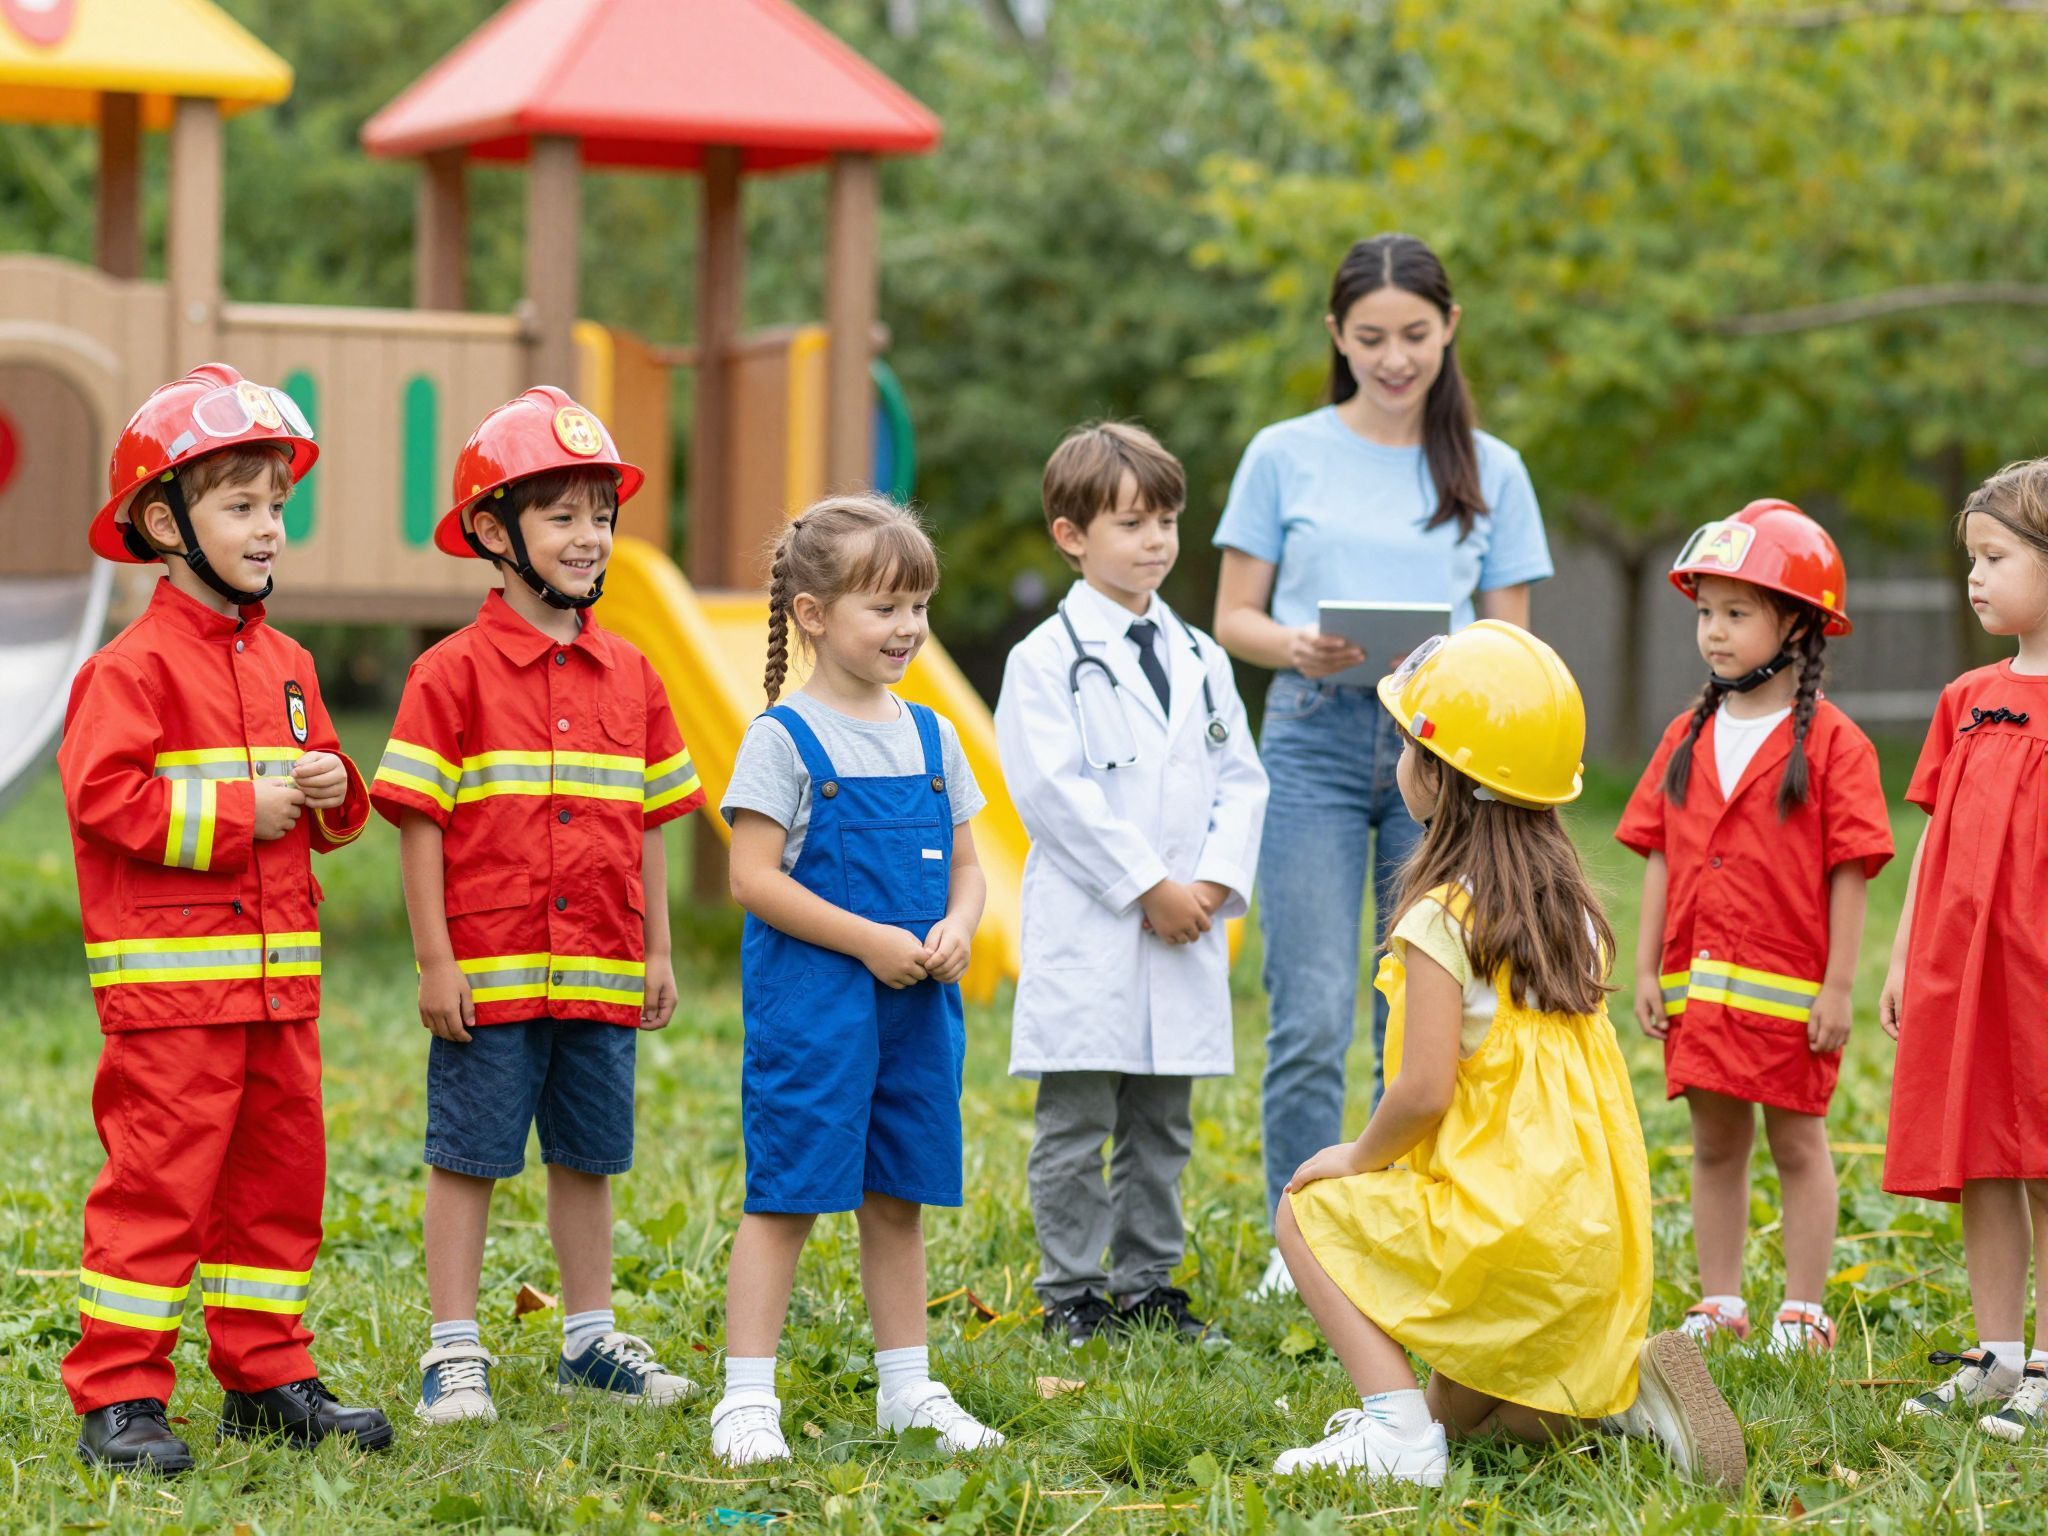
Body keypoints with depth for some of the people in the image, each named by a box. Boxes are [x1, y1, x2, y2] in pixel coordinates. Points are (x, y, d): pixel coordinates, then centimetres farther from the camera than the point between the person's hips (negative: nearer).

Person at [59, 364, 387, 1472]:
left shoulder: (285, 665, 15)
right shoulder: (135, 666, -10)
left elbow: (327, 805, 24)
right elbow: (102, 795, -18)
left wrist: (331, 792, 1)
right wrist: (237, 811, -17)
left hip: (278, 975, 8)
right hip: (169, 977, -8)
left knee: (280, 1176, 12)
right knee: (157, 1183, -6)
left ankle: (266, 1379, 22)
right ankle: (117, 1399, -1)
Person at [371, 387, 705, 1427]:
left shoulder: (629, 677, 9)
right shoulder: (454, 674, -7)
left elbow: (646, 825, 14)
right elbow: (418, 824, -8)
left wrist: (657, 952, 12)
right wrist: (435, 959, -11)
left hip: (601, 974, 5)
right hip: (489, 975, -5)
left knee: (589, 1157, 13)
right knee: (467, 1158, 2)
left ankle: (589, 1339, 24)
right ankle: (454, 1354, 10)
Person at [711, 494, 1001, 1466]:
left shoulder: (930, 737, 11)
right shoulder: (785, 739, -7)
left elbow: (965, 866, 16)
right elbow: (753, 879, -13)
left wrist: (957, 927, -6)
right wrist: (869, 941, -17)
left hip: (916, 1006, 6)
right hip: (810, 1007, -6)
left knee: (898, 1197, 13)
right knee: (786, 1194, -4)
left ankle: (907, 1387, 22)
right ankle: (747, 1396, 0)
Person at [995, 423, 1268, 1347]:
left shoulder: (1200, 660, 13)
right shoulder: (1047, 660, -5)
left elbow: (1240, 778, 12)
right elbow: (1054, 791, -13)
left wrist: (1216, 882, -4)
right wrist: (1148, 887, -15)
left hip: (1187, 928, 5)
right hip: (1086, 933, -5)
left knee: (1161, 1125, 11)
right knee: (1076, 1125, 0)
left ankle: (1150, 1286, 19)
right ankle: (1072, 1295, 7)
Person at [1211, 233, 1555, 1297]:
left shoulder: (1490, 471, 11)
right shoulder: (1286, 455, 8)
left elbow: (1509, 639, 10)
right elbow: (1233, 618, 8)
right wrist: (1297, 646, -13)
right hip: (1316, 737, -1)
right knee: (1311, 1017, -8)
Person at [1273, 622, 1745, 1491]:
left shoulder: (1441, 917, -14)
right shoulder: (1570, 906, 10)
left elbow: (1425, 1088, -19)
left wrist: (1361, 1158, 0)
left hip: (1504, 1222, -8)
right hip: (1598, 1230, 8)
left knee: (1308, 1213, 13)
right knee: (1460, 1411, 24)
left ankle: (1397, 1425, -3)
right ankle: (1631, 1388, 1)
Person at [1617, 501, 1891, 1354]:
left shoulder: (1830, 742, -7)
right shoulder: (1688, 737, 9)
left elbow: (1849, 869, -8)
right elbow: (1659, 859, 10)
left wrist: (1838, 986, -11)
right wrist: (1647, 970, 6)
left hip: (1788, 987, -5)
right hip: (1696, 986, 5)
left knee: (1796, 1140, 4)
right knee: (1714, 1145, 12)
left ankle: (1803, 1312, 11)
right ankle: (1719, 1304, 21)